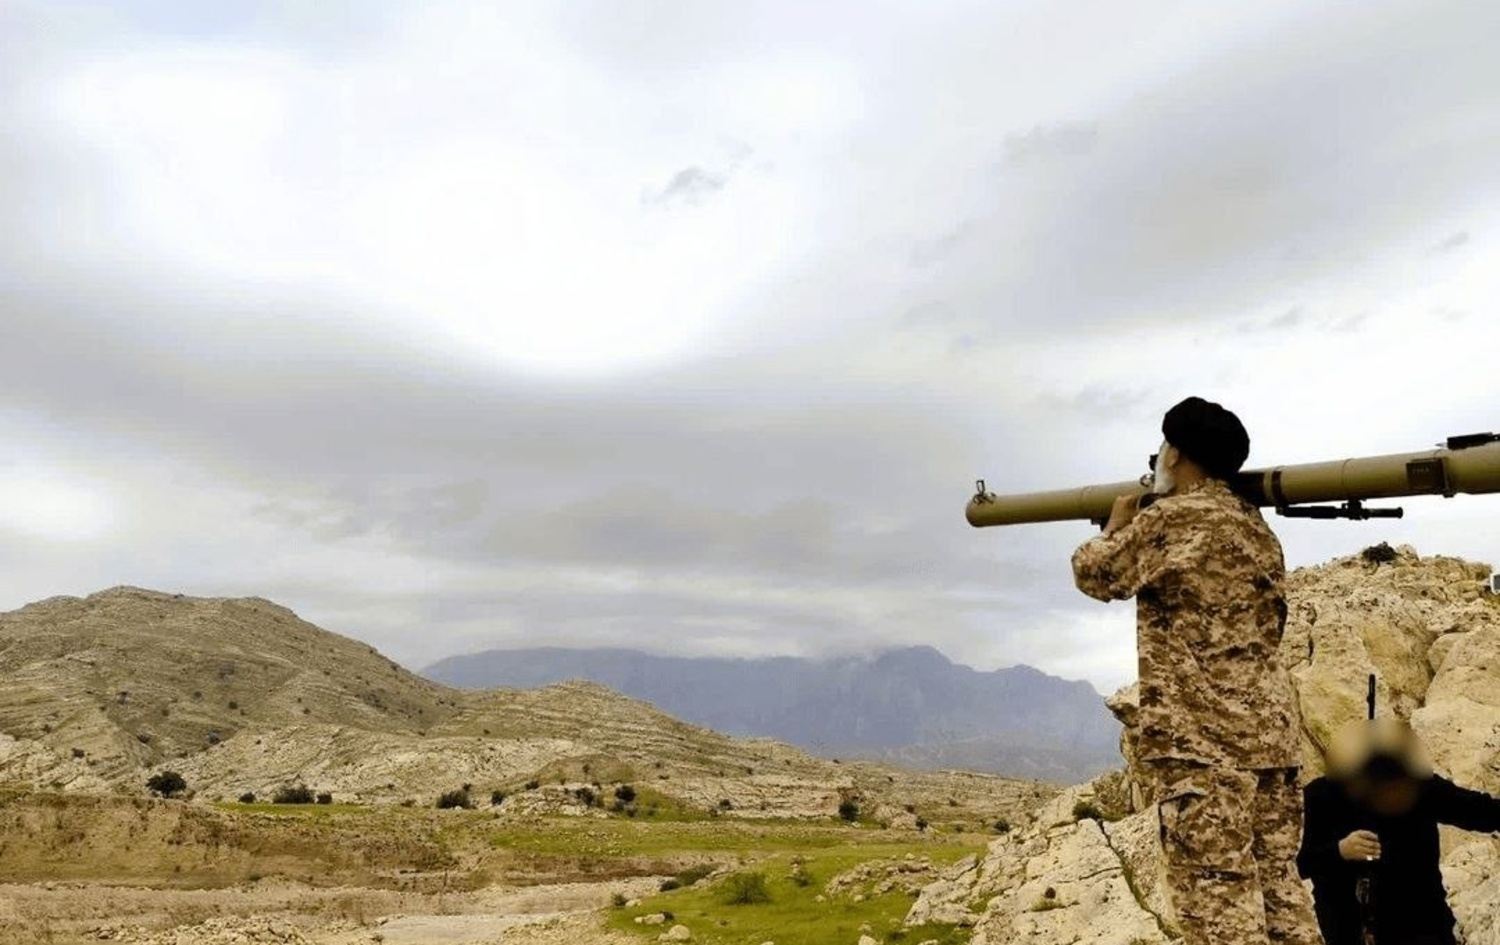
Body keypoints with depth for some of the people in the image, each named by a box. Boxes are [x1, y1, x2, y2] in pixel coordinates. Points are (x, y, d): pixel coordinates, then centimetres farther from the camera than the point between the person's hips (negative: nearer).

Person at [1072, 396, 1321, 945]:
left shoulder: (1166, 519, -7)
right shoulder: (1257, 529, 16)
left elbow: (1094, 574, 6)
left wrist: (1119, 522, 26)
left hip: (1200, 736, -8)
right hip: (1272, 731, 8)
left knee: (1217, 899, -7)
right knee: (1278, 885, 12)